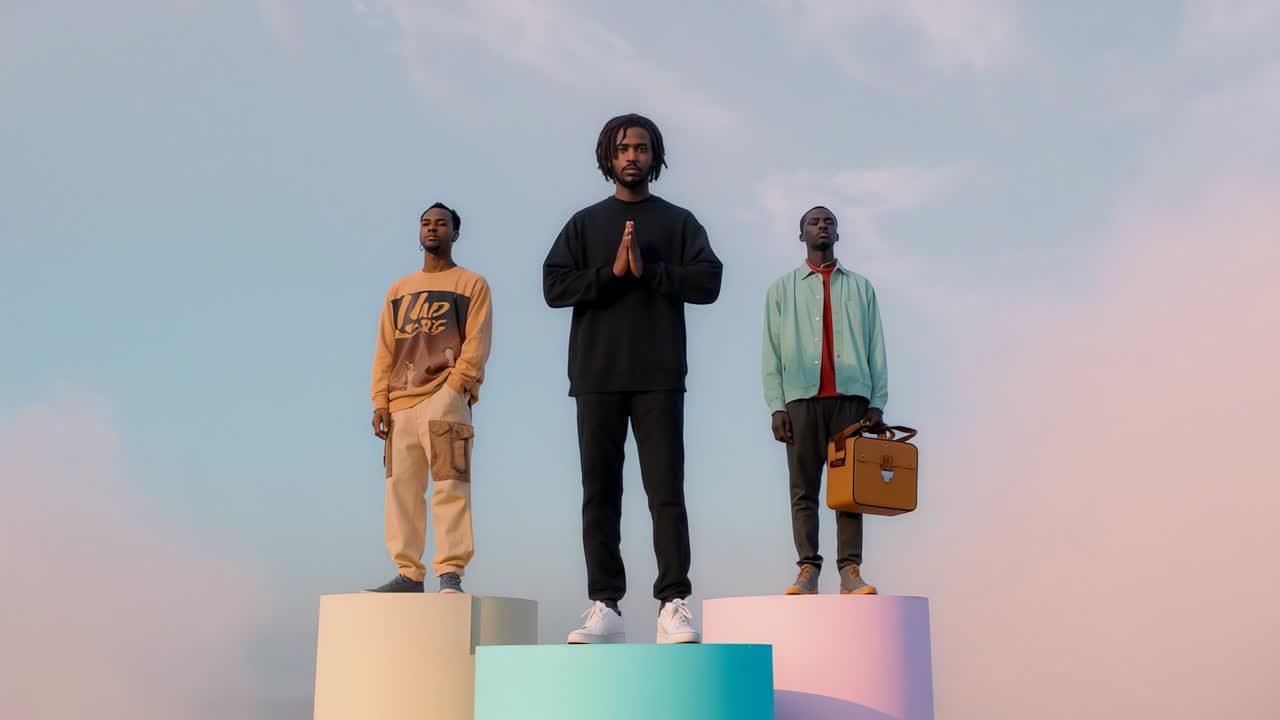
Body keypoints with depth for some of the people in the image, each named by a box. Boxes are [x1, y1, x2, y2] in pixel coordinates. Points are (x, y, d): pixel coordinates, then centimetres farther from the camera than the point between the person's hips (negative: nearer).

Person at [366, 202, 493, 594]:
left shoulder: (472, 284, 9)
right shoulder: (398, 290, 23)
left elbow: (477, 343, -2)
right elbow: (384, 350, 17)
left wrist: (455, 387, -15)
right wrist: (381, 401, 5)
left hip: (445, 398, -5)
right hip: (401, 404, 5)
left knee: (449, 487, -11)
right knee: (401, 489, 1)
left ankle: (450, 573, -11)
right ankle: (408, 573, 3)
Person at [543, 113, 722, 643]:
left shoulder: (679, 222, 13)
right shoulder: (585, 224, 15)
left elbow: (708, 282, -1)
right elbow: (554, 286, 3)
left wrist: (649, 269, -11)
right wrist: (612, 272, -9)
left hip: (659, 376, -1)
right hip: (597, 375, 2)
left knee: (666, 490, -6)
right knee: (600, 492, 0)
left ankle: (674, 605, -4)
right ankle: (604, 606, 3)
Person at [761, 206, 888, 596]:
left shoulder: (861, 287, 18)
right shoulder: (782, 288, 16)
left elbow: (876, 348, 11)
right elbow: (772, 351, 8)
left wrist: (877, 402, 0)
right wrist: (776, 405, -3)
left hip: (851, 396, 1)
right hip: (801, 396, 0)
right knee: (804, 489, -3)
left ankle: (851, 571, -5)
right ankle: (807, 570, -4)